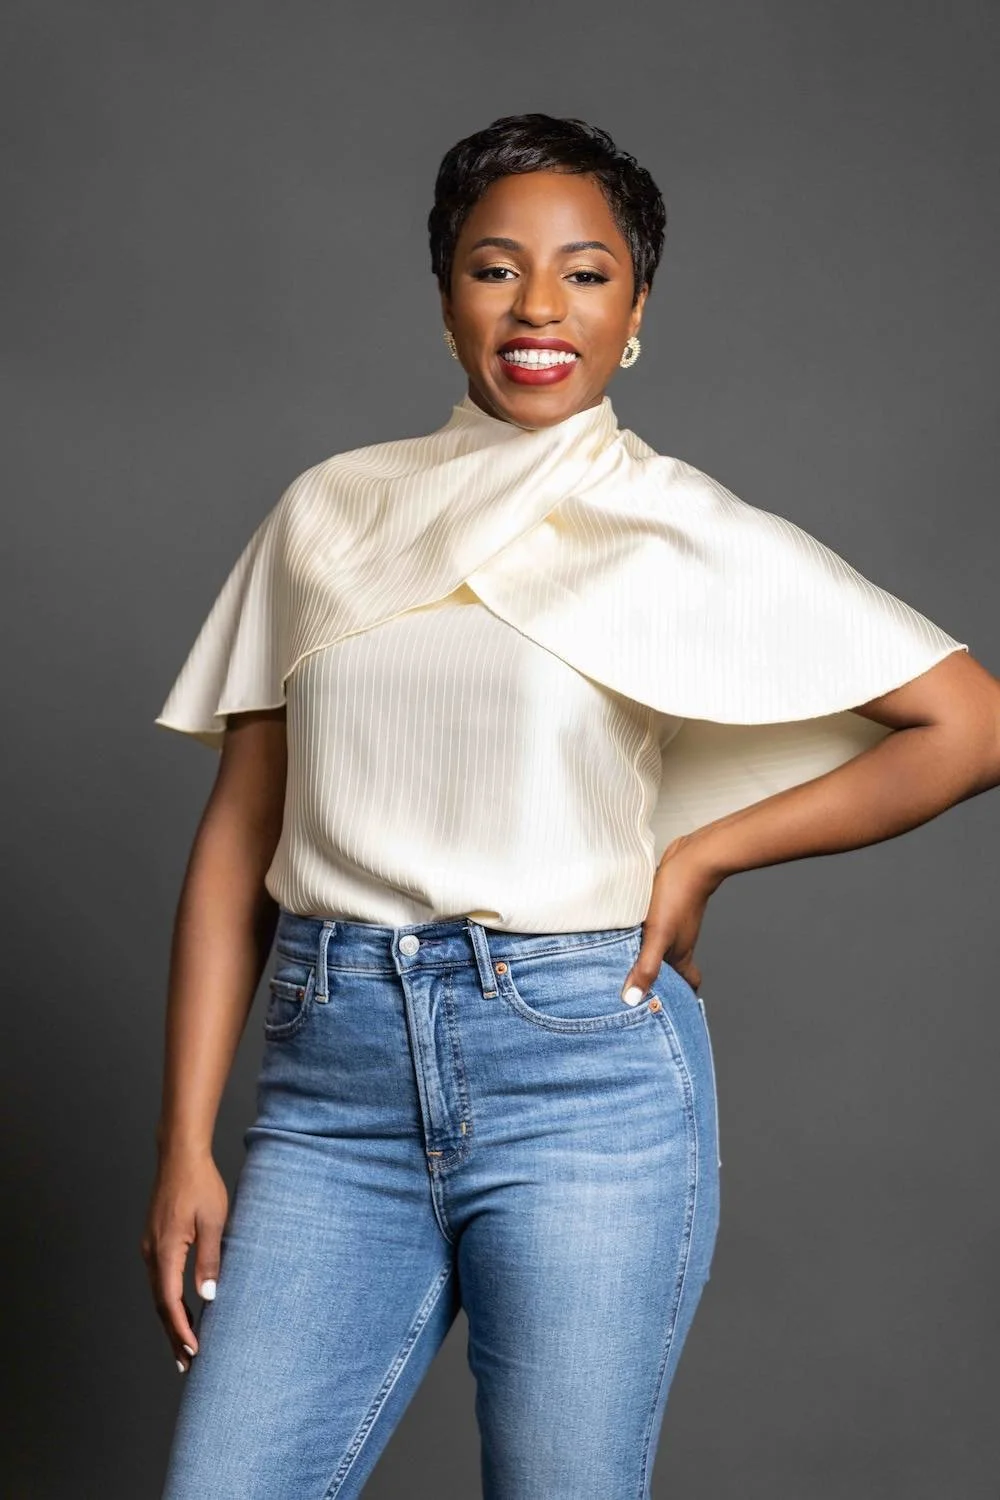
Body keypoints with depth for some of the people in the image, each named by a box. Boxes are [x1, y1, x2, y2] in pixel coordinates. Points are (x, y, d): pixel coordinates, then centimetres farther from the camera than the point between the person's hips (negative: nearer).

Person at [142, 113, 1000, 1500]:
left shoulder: (689, 535, 1)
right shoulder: (331, 513, 9)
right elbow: (241, 831, 8)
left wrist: (703, 853, -2)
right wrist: (186, 1142, 4)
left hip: (583, 1068, -2)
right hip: (332, 1068, 3)